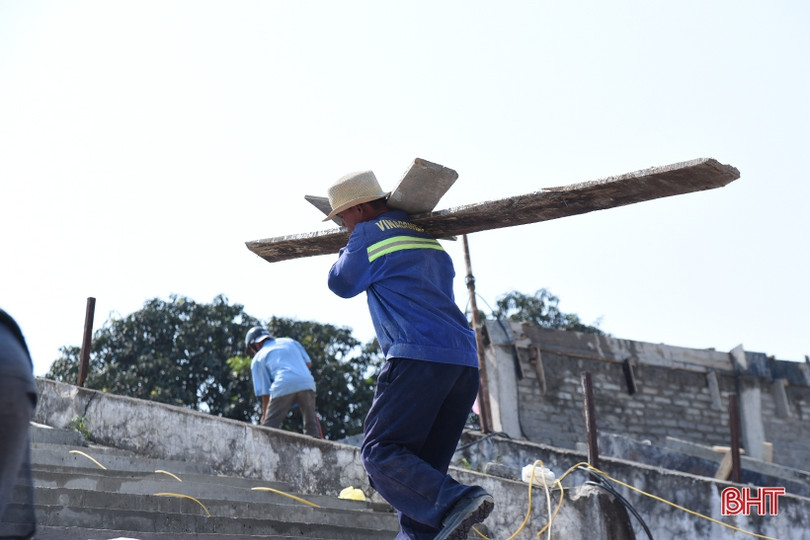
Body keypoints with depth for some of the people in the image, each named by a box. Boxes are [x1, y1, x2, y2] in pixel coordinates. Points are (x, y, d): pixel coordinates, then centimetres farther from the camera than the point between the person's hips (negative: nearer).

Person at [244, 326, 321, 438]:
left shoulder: (257, 359, 19)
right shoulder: (289, 341, 29)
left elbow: (265, 392, 12)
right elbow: (308, 363, 22)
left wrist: (264, 415, 19)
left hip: (283, 387, -3)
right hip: (307, 384, 3)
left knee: (268, 428, 5)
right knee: (311, 422, 18)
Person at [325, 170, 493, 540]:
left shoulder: (369, 235, 4)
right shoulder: (427, 238, 25)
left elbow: (342, 284, 14)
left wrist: (350, 248, 33)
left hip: (418, 356, -8)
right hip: (465, 360, 8)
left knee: (380, 451, -8)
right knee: (424, 466, 11)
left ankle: (456, 502, -27)